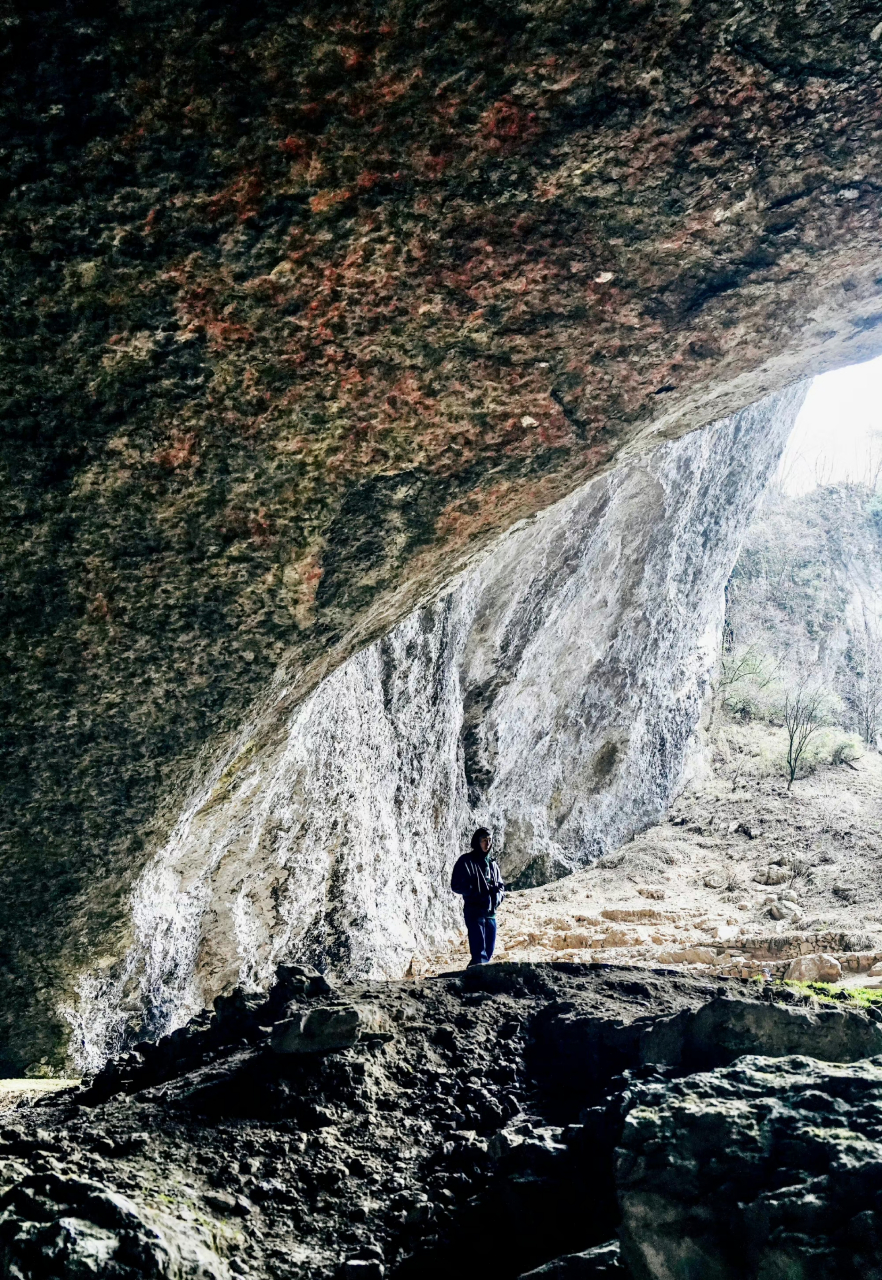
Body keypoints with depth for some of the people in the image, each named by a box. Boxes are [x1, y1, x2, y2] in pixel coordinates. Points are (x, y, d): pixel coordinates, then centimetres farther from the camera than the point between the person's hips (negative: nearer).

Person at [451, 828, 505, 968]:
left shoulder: (492, 862, 16)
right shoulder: (466, 861, -2)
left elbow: (500, 885, 24)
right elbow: (456, 885, -6)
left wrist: (498, 894, 1)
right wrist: (475, 890, -17)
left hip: (491, 912, 7)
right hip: (474, 912, -7)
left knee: (489, 951, 9)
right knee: (479, 952, -13)